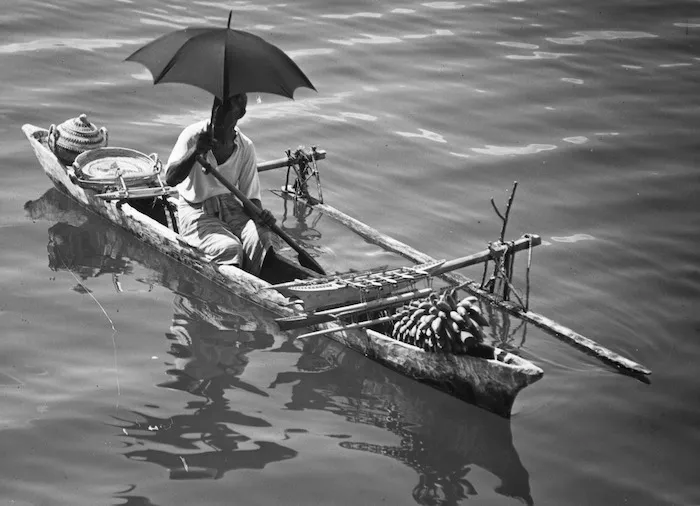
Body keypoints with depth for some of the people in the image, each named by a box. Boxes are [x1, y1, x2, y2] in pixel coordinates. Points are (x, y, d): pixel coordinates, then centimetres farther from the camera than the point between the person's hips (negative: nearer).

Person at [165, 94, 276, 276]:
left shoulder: (246, 147, 0)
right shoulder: (193, 135, -10)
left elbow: (250, 195, 5)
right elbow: (170, 179, -20)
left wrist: (260, 214, -18)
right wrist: (195, 152, -36)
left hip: (230, 206, 3)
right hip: (196, 211, -3)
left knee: (261, 237, -27)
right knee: (229, 248, -30)